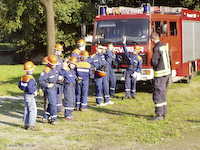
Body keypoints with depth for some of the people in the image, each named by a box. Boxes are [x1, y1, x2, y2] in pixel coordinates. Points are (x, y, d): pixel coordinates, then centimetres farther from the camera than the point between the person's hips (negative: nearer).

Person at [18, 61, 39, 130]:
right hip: (30, 96, -9)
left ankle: (26, 124, 23)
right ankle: (31, 125, -4)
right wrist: (34, 92, -14)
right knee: (33, 110, -3)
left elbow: (20, 85, 14)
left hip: (25, 94, 9)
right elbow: (30, 88, -30)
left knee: (26, 109, 16)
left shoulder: (23, 77, 4)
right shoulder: (31, 78, -23)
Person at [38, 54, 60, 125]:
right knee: (53, 104, -8)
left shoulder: (54, 68, 10)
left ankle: (45, 118, 23)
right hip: (49, 88, -9)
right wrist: (47, 85, -20)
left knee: (51, 104, 13)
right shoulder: (46, 70, -19)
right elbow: (40, 80, -24)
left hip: (54, 87, 9)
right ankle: (53, 119, 0)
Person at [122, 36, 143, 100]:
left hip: (134, 72, -3)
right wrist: (124, 42, 4)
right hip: (128, 71, 3)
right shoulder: (130, 54, 7)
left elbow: (139, 67, -5)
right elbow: (125, 49, 10)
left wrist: (136, 73, -16)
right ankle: (127, 95, -1)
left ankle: (133, 95, 18)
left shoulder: (139, 59, -4)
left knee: (133, 83, 5)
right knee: (127, 82, -3)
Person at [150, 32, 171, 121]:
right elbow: (169, 58, 21)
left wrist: (151, 60, 0)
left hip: (160, 73, -9)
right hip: (167, 71, 9)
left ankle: (159, 115, -4)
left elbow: (154, 62, -21)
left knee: (157, 94, -5)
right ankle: (164, 113, 21)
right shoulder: (165, 47, 10)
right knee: (162, 94, 16)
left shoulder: (157, 49, -17)